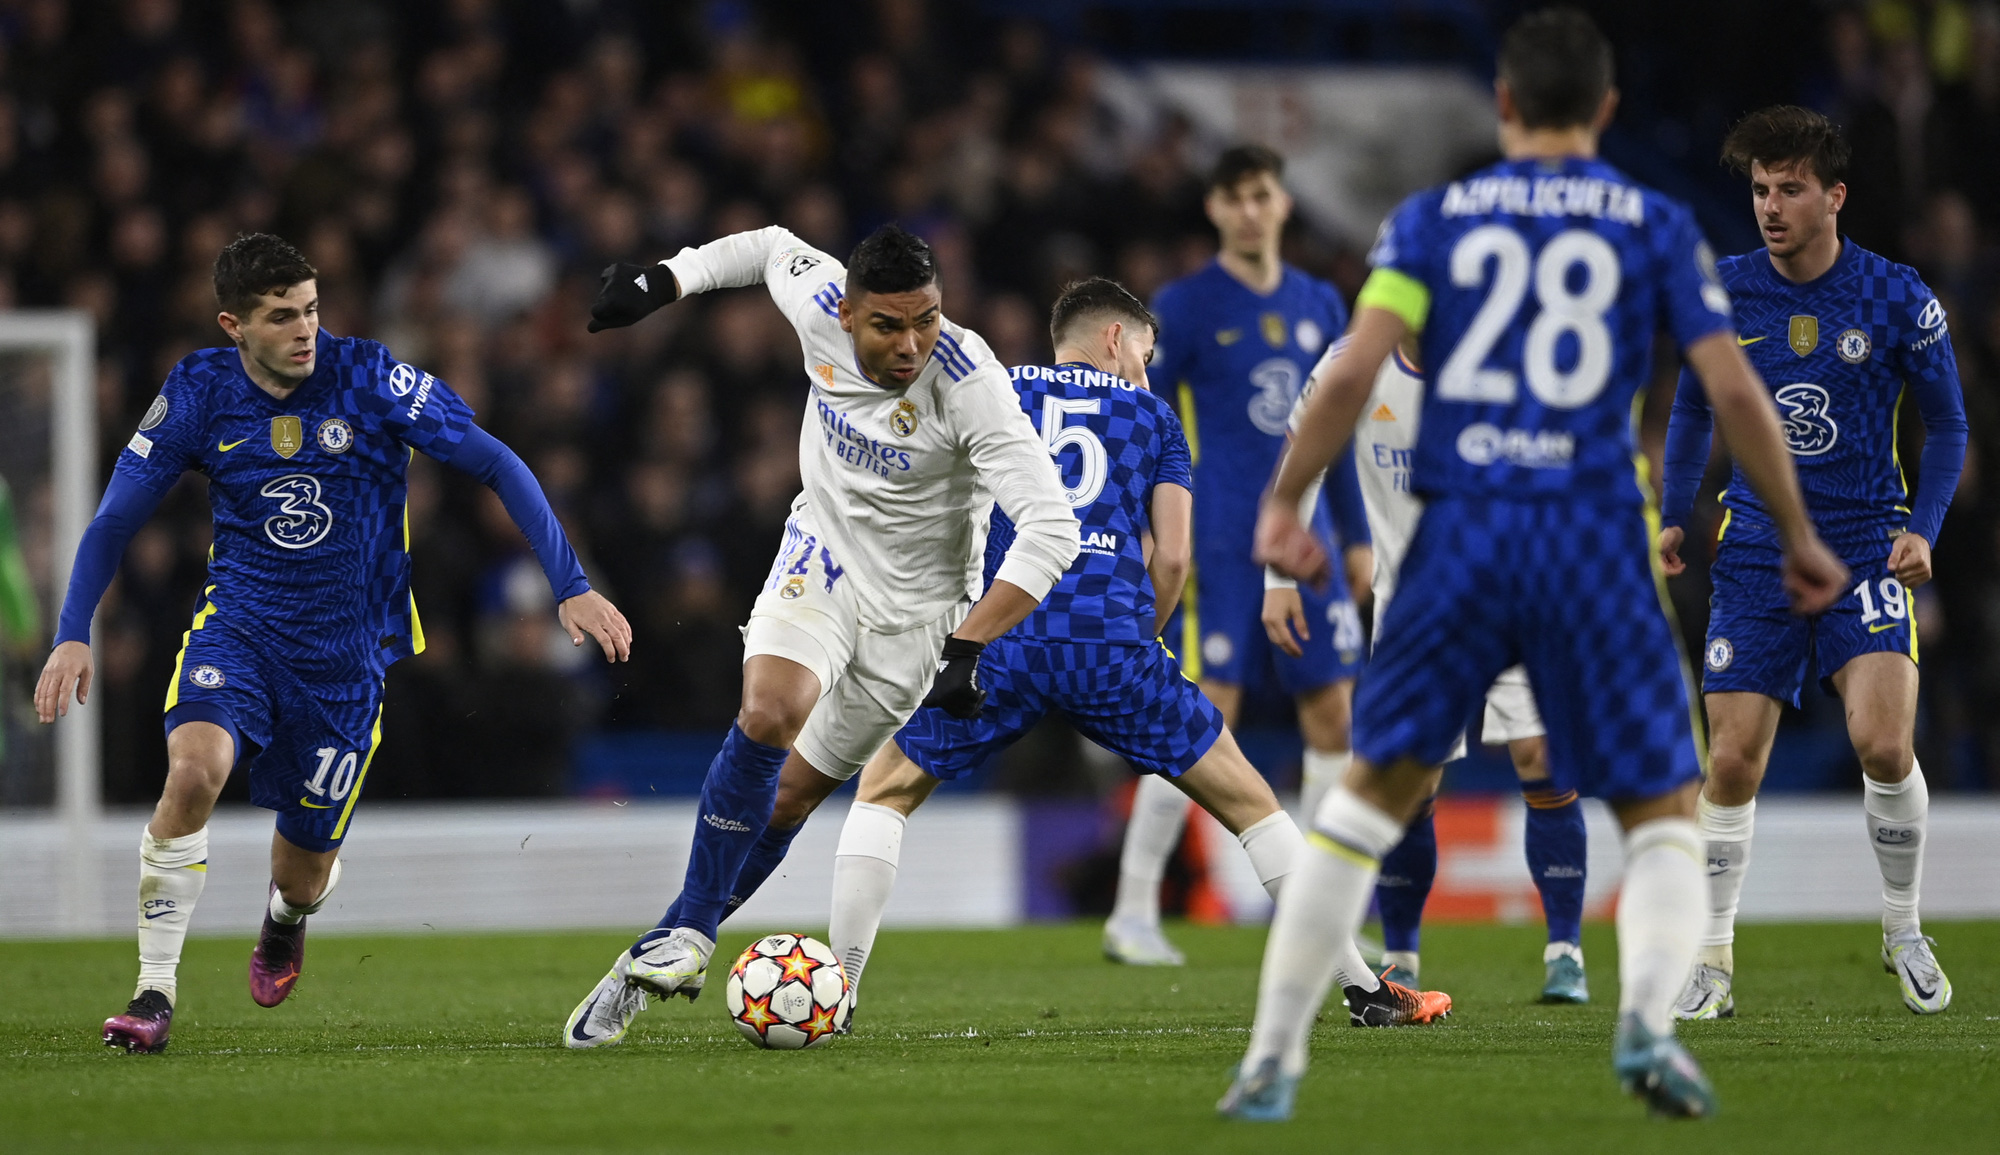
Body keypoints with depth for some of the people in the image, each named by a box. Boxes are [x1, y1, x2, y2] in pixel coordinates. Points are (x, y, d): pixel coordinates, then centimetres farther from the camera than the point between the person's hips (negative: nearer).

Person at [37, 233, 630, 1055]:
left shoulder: (366, 378, -12)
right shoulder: (199, 394, -7)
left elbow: (497, 467, -8)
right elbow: (114, 521, 1)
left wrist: (572, 589, -13)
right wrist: (73, 636, -12)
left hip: (346, 654, 0)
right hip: (239, 626, 0)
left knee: (305, 869, 7)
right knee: (194, 767, -31)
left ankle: (285, 919, 49)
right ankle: (153, 994, -21)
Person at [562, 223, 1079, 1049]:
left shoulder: (972, 387, -32)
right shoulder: (818, 304, -20)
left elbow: (1051, 531, -35)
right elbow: (770, 247, 5)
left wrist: (968, 647, -39)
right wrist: (662, 282, 6)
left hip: (915, 604, -2)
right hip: (823, 557, 2)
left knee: (793, 793, 3)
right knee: (767, 714, -24)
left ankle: (679, 939, 20)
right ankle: (685, 941, -13)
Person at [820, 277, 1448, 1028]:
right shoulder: (1150, 416, 20)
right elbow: (1171, 557, 9)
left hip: (1002, 641, 0)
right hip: (1115, 644, 0)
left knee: (884, 791, 18)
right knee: (1248, 801, 13)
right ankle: (1362, 987, 11)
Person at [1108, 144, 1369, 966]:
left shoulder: (1318, 305, 13)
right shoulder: (1186, 305, -2)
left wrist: (1357, 535, 17)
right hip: (1218, 547, -6)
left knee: (1335, 714, 4)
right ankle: (1133, 911, -5)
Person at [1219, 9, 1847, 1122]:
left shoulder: (1435, 218, 7)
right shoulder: (1658, 227, 6)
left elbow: (1353, 373, -4)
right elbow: (1735, 391, -1)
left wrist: (1284, 502, 7)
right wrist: (1799, 537, 8)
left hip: (1462, 530, 1)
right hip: (1597, 535, -1)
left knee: (1374, 793, 13)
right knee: (1664, 812, 8)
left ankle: (1274, 1060, 9)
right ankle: (1648, 1019, -20)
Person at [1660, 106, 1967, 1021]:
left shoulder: (1897, 299, -5)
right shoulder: (1724, 292, 0)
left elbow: (1946, 424, 6)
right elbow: (1694, 407, 16)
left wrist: (1923, 528, -6)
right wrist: (1676, 516, 6)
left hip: (1867, 545, -2)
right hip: (1757, 550, 2)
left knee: (1883, 742, -19)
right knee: (1731, 764, -4)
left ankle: (1904, 929, 4)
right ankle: (1713, 962, 9)